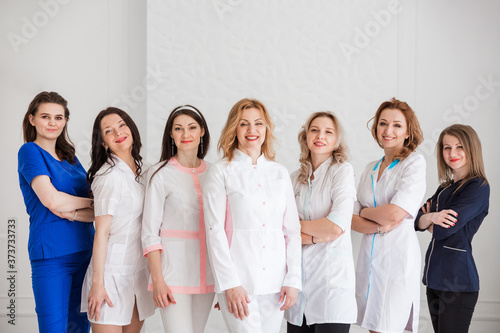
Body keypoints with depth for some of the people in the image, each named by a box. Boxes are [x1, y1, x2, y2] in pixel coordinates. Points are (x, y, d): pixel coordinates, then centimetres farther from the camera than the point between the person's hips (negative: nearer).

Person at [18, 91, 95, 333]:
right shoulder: (30, 151, -2)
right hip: (51, 254, -6)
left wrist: (73, 213, -12)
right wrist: (91, 202, 0)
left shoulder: (71, 157, 15)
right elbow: (52, 200, -14)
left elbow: (97, 212, 9)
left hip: (85, 251, 6)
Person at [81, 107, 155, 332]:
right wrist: (97, 283, -16)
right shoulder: (109, 175, -12)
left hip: (140, 269, 7)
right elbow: (101, 232, -14)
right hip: (112, 270, -7)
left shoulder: (144, 171, 9)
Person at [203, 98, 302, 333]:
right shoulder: (220, 172, 1)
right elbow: (215, 231, -4)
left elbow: (292, 230, 11)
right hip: (238, 282, -3)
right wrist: (230, 283, -11)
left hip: (275, 284, 4)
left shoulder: (280, 174, 13)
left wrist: (293, 280, 2)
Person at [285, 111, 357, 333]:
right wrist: (314, 236, -12)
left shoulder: (342, 171, -2)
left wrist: (297, 224, 0)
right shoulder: (296, 178, 12)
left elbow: (337, 226, -13)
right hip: (299, 272, 5)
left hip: (332, 272, -4)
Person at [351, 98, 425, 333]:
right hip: (368, 258, 6)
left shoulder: (414, 162, -5)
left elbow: (395, 214, -17)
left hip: (397, 258, -6)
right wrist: (380, 226, -12)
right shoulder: (370, 168, 14)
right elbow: (352, 219, 7)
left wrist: (364, 211, 1)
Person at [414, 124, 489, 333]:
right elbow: (418, 221, 5)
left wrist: (428, 220, 3)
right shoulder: (445, 188, 15)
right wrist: (432, 217, -16)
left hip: (457, 280, -7)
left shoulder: (478, 187, -10)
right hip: (435, 277, 8)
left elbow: (444, 230, -17)